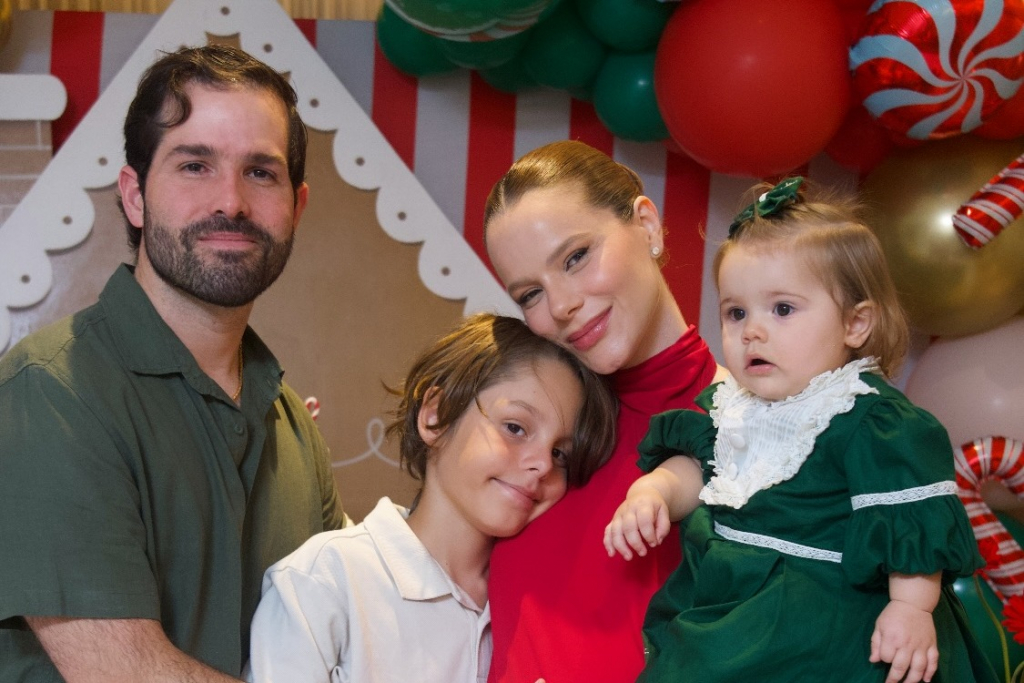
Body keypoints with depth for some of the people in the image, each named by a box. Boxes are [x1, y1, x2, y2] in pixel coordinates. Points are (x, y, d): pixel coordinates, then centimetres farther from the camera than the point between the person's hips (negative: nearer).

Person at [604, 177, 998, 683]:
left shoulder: (872, 419, -12)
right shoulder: (728, 404, 11)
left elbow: (913, 519, -15)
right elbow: (692, 465, 19)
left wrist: (912, 608, -21)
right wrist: (651, 493, -2)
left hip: (824, 606, -7)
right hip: (731, 595, 7)